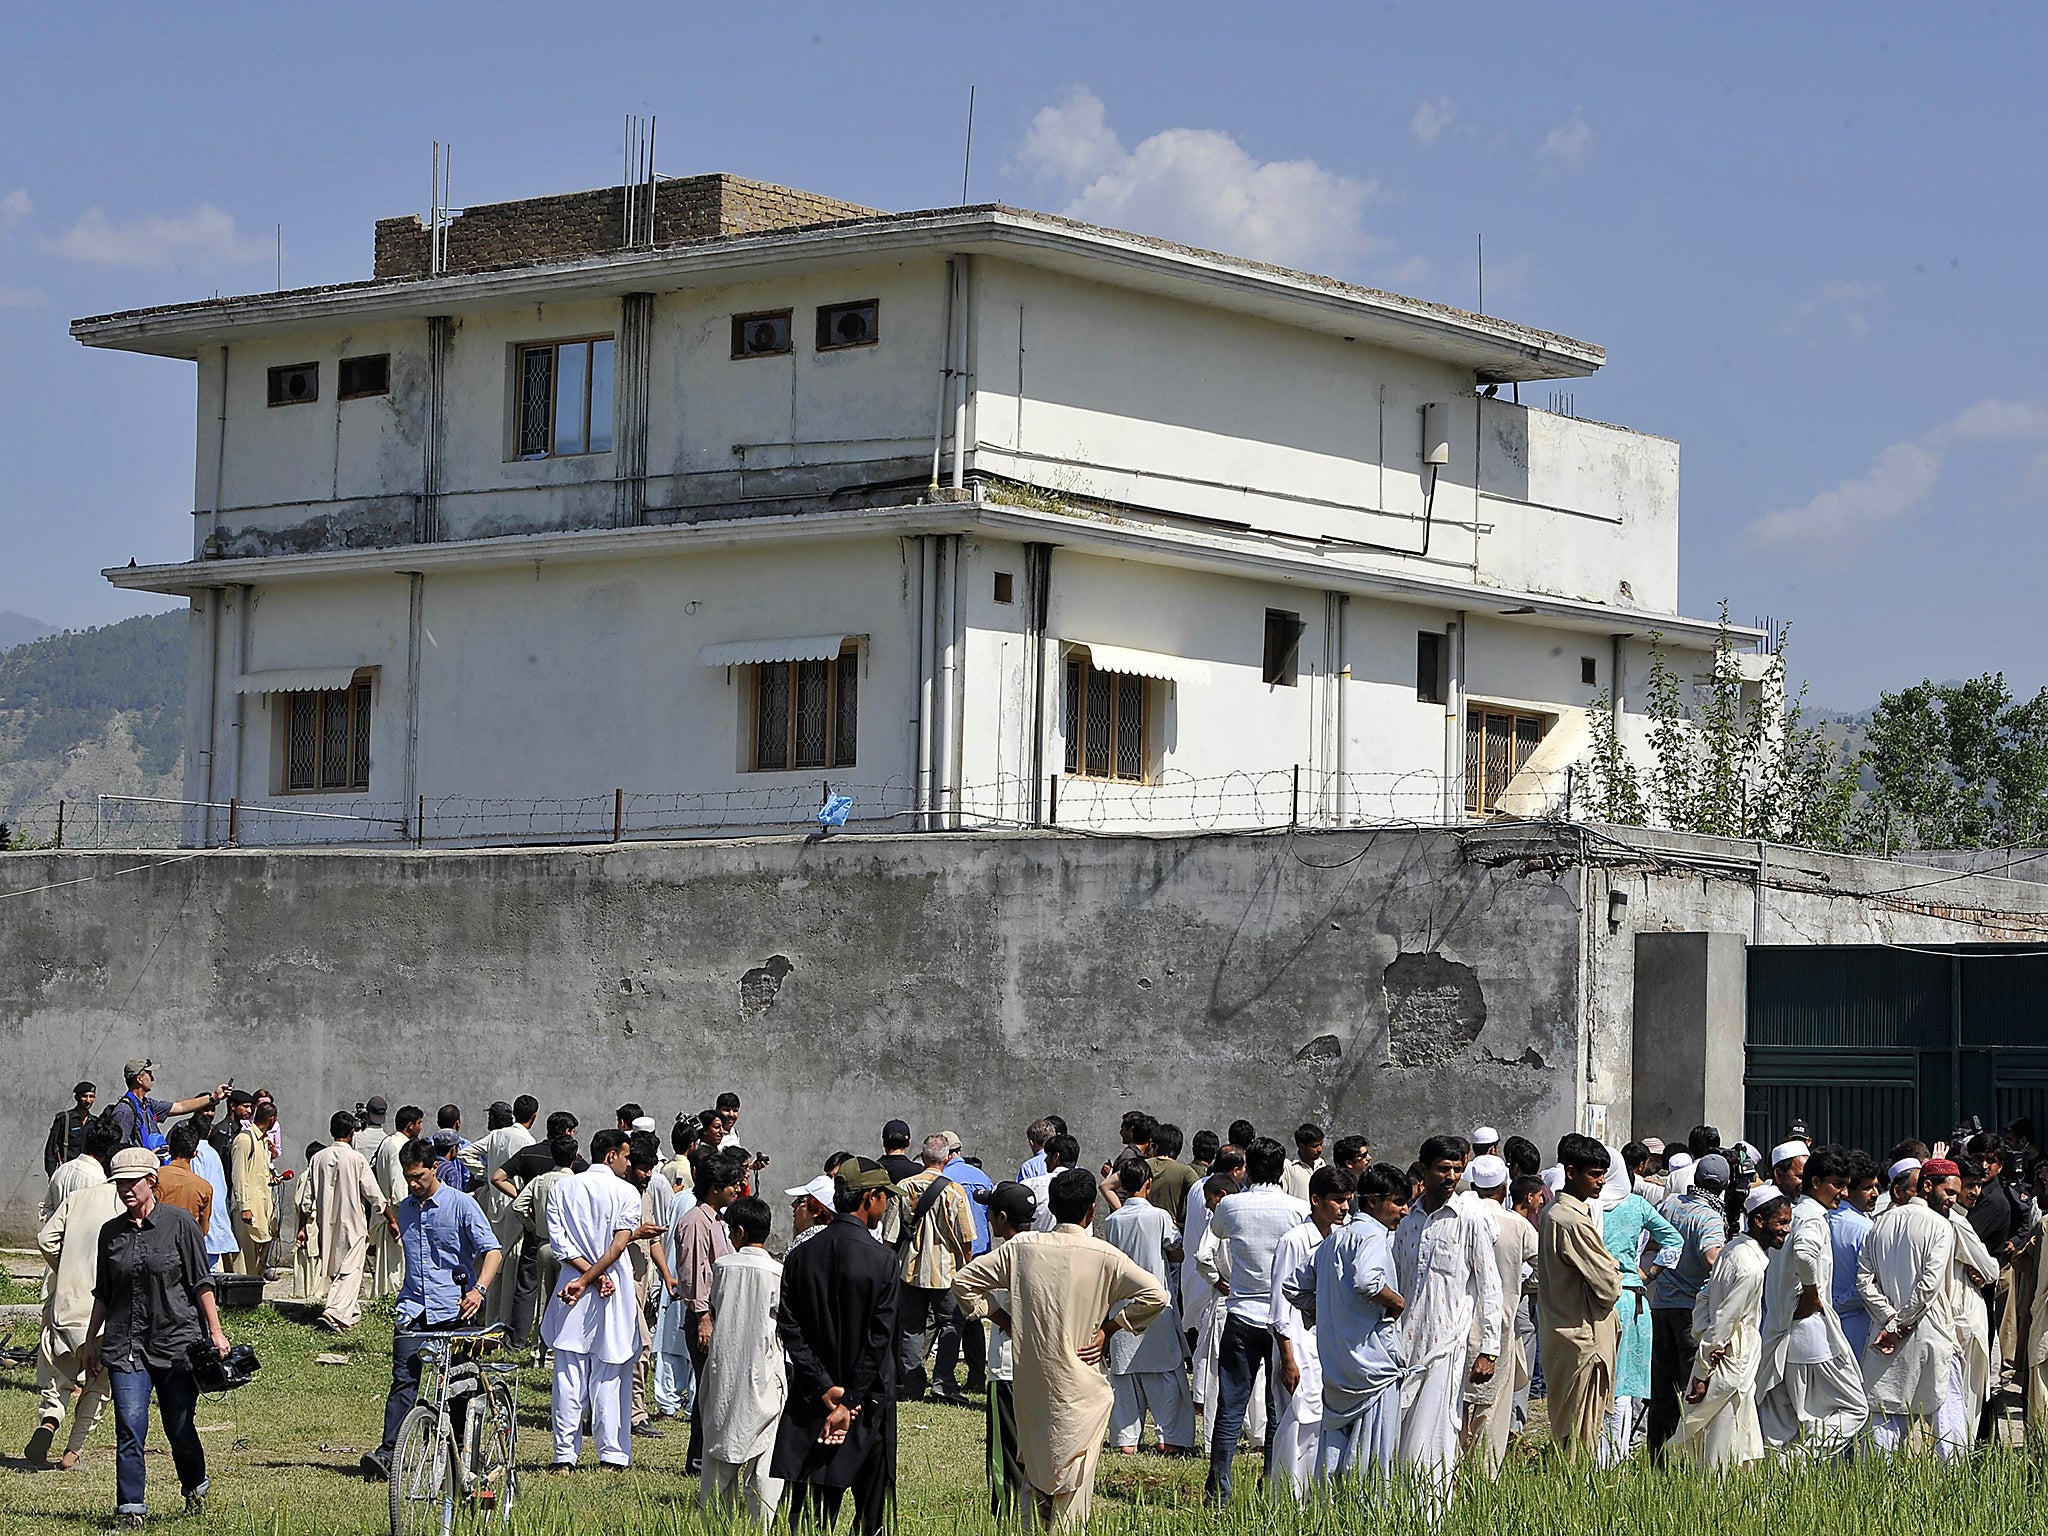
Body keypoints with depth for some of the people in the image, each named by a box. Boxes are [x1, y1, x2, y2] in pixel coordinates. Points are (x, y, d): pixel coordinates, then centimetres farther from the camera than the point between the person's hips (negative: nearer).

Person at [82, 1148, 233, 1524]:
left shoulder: (179, 1223, -2)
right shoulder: (112, 1232, 8)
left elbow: (201, 1282, -1)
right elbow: (103, 1293, 17)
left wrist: (215, 1332, -5)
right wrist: (90, 1341, 17)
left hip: (177, 1338, -2)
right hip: (126, 1346, 2)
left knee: (179, 1428, 5)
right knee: (129, 1426, -10)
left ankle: (195, 1489, 32)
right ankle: (130, 1508, -4)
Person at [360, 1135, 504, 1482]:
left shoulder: (461, 1205, -3)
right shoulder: (405, 1209, 15)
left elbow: (492, 1251, -10)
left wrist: (480, 1289, -26)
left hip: (455, 1310, -3)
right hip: (414, 1310, 3)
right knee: (404, 1380, -12)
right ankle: (387, 1453, -22)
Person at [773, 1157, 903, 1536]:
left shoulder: (800, 1257, -1)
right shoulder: (882, 1261, -12)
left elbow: (790, 1331, -4)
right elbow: (879, 1341, -13)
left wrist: (827, 1390, -5)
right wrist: (848, 1403, -9)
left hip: (810, 1403, 3)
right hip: (868, 1405, -3)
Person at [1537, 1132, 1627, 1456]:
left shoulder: (1551, 1214, 11)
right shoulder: (1575, 1222, -20)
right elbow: (1608, 1287, -19)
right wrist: (1618, 1277, 4)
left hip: (1557, 1334, 10)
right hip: (1583, 1341, -10)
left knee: (1565, 1432, 14)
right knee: (1581, 1437, -5)